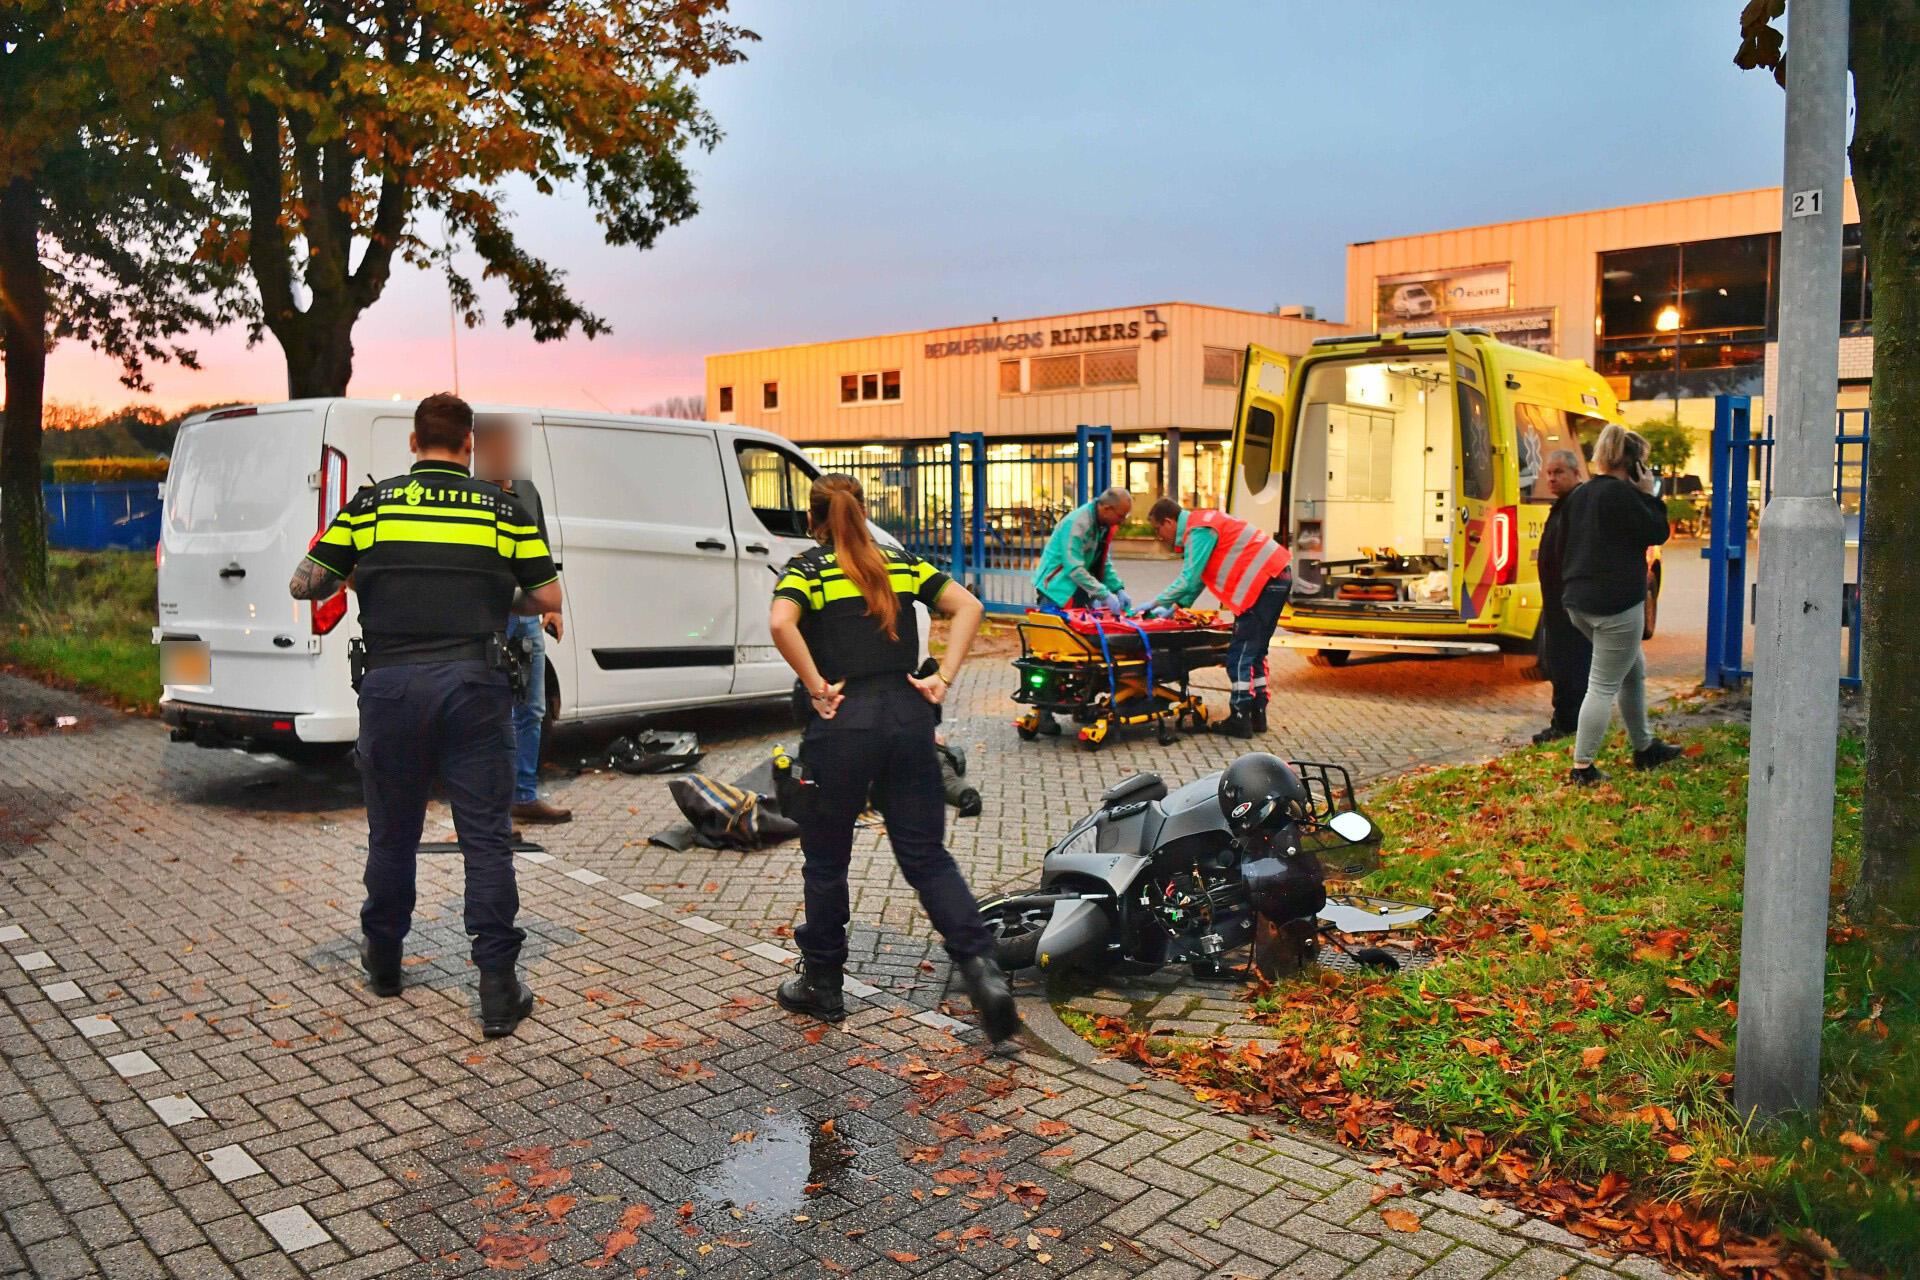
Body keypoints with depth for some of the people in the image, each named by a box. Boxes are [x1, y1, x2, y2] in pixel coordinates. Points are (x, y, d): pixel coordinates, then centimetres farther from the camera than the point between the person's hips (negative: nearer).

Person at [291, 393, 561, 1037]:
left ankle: (383, 960, 36)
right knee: (485, 838, 2)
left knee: (392, 832, 18)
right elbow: (548, 597, 6)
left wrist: (346, 580, 27)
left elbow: (303, 585, 7)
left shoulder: (370, 504, 5)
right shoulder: (502, 509, 4)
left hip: (392, 685, 2)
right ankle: (498, 987, 0)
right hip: (473, 684, -1)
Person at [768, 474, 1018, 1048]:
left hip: (841, 723, -3)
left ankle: (821, 986, 26)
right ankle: (982, 968, -5)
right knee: (927, 856, 10)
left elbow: (780, 622, -21)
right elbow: (968, 606, 2)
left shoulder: (806, 568, 0)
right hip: (908, 717, 4)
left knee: (825, 861, 13)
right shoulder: (901, 564, 12)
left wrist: (816, 687, -12)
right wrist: (942, 678, -1)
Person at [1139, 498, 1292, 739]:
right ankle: (1257, 715, 19)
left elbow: (1189, 579, -17)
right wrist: (1176, 606, 20)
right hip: (1277, 577, 11)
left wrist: (1157, 602, -6)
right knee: (1255, 651, 15)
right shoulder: (1200, 525, 19)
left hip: (1265, 581, -11)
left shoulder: (1199, 531, -14)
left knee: (1241, 653, -8)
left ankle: (1240, 720, -5)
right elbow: (1198, 576, 26)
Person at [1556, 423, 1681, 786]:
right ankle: (1582, 768, 0)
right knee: (1604, 685, -3)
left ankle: (1644, 748, 35)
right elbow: (1657, 533, -10)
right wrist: (1649, 495, 1)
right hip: (1615, 604, -9)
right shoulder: (1622, 493, -15)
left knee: (1634, 672, 23)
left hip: (1579, 601, 10)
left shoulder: (1579, 494, 12)